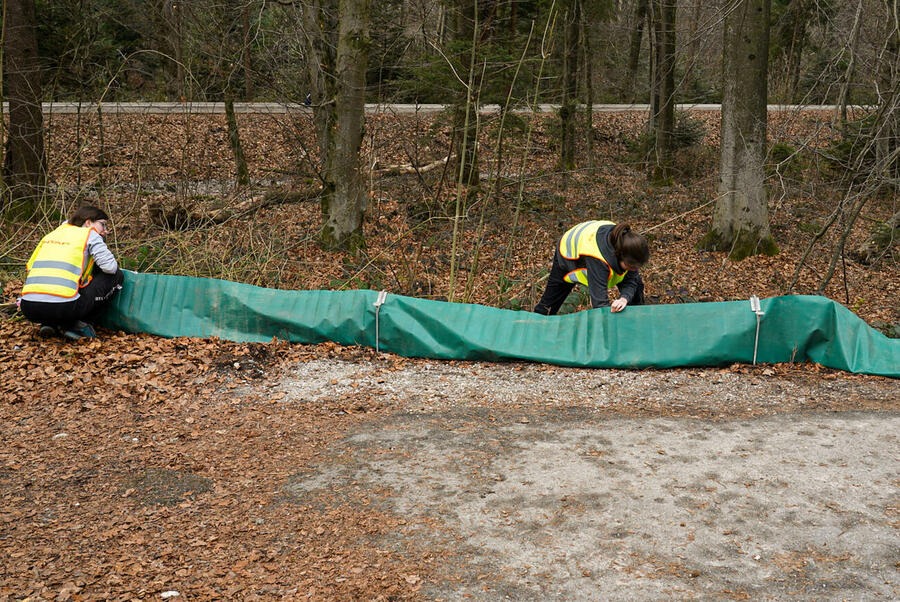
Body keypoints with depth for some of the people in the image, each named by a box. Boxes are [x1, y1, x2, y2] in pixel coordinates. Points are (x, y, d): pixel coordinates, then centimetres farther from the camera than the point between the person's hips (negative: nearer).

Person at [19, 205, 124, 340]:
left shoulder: (52, 234, 26)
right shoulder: (90, 234, 9)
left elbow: (31, 267, 28)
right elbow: (110, 267, 0)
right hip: (63, 307, -6)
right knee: (116, 276, 11)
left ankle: (49, 323, 15)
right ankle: (82, 324, 5)